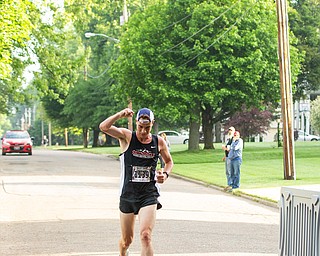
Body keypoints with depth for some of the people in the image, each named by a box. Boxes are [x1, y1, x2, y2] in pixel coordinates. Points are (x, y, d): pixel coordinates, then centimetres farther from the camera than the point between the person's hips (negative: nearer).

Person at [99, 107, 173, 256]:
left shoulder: (159, 142, 2)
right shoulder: (127, 137, -4)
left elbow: (169, 161, 20)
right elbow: (103, 127, -19)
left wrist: (165, 174, 0)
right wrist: (120, 115, -31)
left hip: (149, 195, 0)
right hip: (127, 195, 0)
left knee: (145, 236, -19)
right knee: (127, 240, 13)